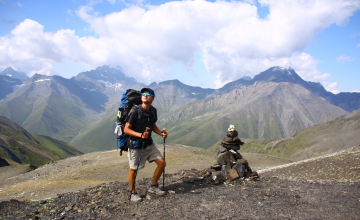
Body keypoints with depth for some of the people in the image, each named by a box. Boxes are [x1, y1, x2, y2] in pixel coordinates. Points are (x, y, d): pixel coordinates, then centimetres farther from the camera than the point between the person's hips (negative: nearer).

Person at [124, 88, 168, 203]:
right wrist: (140, 135, -28)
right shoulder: (135, 111, -18)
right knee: (133, 169, 6)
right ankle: (133, 193, 27)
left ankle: (153, 187, 23)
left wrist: (161, 133, -2)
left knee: (162, 163, 4)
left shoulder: (153, 110, 1)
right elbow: (126, 129, -16)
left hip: (149, 143, 6)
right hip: (135, 144, -6)